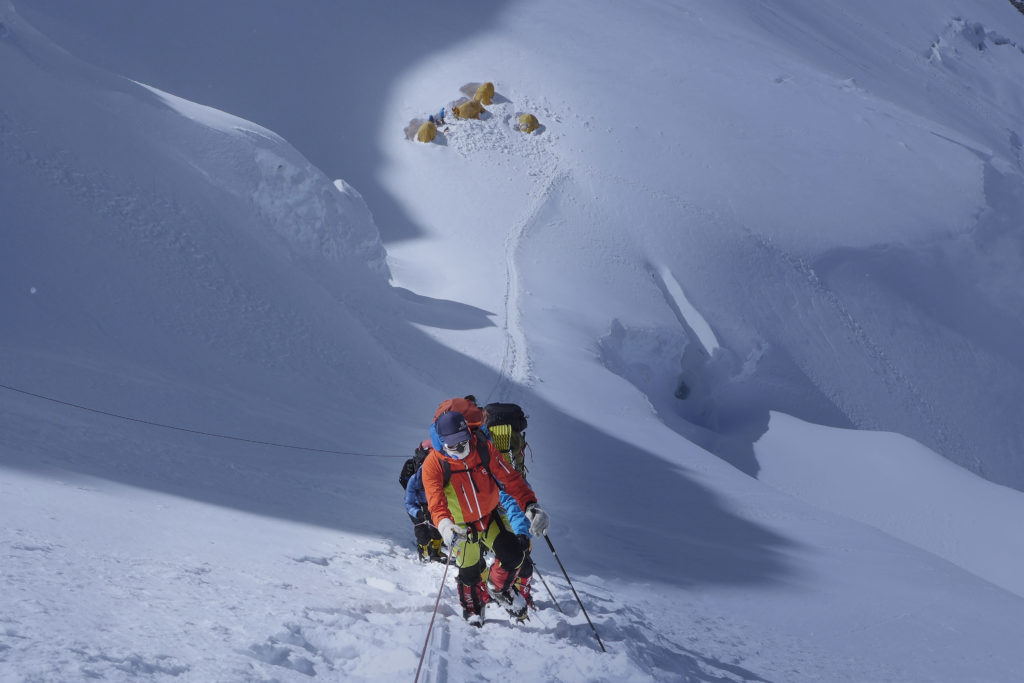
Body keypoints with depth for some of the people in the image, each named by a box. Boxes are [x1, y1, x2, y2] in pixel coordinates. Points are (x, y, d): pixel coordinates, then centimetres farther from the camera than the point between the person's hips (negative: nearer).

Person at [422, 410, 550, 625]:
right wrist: (445, 525, -55)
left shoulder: (483, 449, -18)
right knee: (469, 574, 4)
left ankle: (498, 589, 21)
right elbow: (435, 501, -34)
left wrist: (530, 505, -29)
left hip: (492, 516, 2)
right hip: (462, 526, -2)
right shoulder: (433, 465, -24)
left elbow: (510, 478, -15)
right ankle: (473, 608, 38)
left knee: (513, 555, -12)